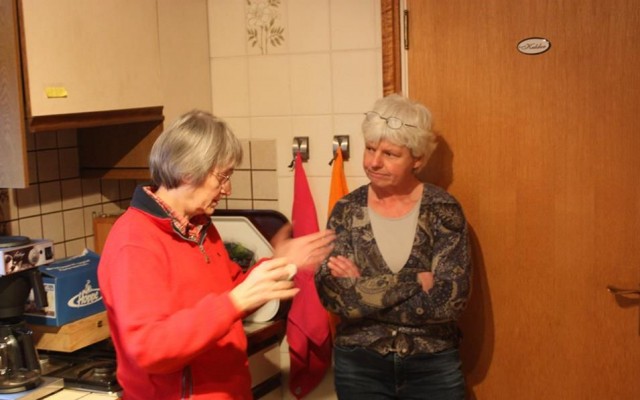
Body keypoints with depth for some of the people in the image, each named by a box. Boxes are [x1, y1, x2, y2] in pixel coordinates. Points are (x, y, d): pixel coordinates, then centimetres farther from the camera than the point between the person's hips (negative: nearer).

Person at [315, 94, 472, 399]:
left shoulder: (443, 210, -9)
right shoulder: (347, 210, -5)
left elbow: (450, 299, -18)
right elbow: (331, 294, -15)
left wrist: (362, 289, -17)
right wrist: (413, 280, -21)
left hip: (432, 365, -1)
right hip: (359, 365, 1)